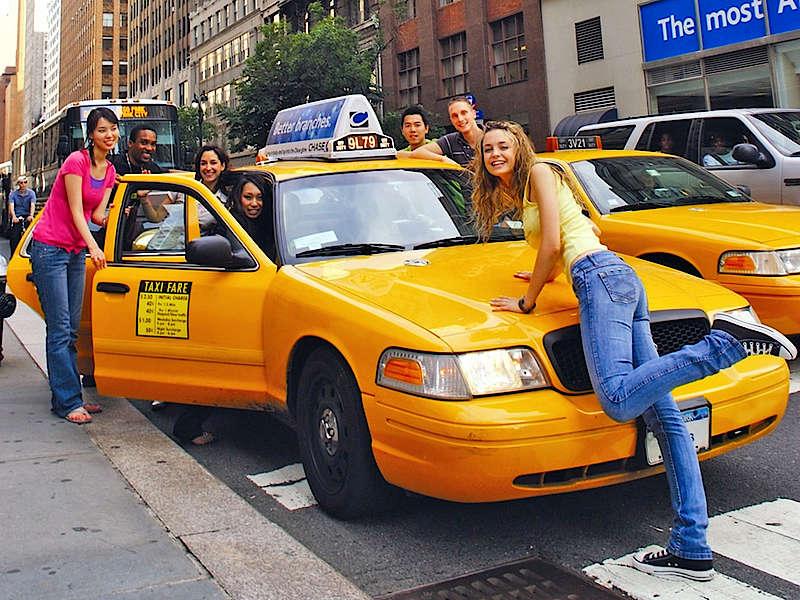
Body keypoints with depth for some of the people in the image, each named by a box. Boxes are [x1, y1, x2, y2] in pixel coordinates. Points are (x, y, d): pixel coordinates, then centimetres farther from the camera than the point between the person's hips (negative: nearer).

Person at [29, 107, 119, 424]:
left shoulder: (110, 171, 11)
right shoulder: (77, 161, -11)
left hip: (77, 252, 8)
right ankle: (68, 401, -5)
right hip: (51, 248, -8)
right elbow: (76, 212, -15)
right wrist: (93, 246, -25)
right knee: (60, 329, -8)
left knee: (71, 330, 9)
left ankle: (67, 397, 14)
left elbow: (97, 215, 5)